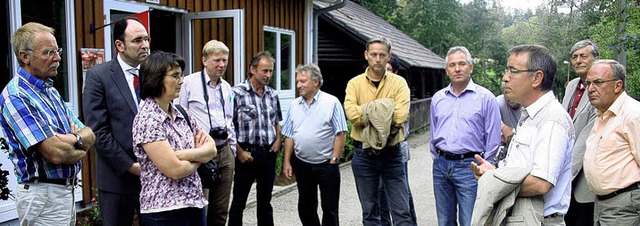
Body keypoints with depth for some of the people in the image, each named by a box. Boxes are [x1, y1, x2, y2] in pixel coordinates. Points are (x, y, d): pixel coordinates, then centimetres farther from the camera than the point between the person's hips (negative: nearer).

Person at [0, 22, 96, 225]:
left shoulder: (50, 91, 11)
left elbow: (89, 135, 7)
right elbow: (55, 154, -24)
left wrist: (74, 139, -15)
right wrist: (81, 148, -3)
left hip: (67, 190, 8)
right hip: (43, 194, -8)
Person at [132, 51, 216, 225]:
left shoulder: (182, 114, 6)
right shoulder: (147, 119, -16)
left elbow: (212, 149, 4)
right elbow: (174, 170, -20)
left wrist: (183, 154, -14)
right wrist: (199, 157, -2)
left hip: (195, 202, 7)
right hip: (164, 209, -7)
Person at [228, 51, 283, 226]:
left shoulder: (273, 94, 8)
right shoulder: (237, 93, -10)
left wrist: (278, 141, 4)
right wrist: (239, 151, -14)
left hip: (269, 153, 5)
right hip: (247, 154, -5)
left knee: (265, 201, 16)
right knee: (239, 202, 5)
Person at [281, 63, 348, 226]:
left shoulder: (332, 102, -8)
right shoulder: (295, 105, 7)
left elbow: (340, 134, -9)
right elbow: (289, 136, 9)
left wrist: (334, 160, -13)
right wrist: (287, 162, 4)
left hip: (326, 164, -5)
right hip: (302, 164, 5)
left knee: (330, 208, 5)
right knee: (305, 207, 15)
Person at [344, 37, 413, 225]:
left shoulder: (399, 83, -1)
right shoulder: (355, 83, 1)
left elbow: (401, 115, -18)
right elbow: (351, 112, -17)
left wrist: (368, 111, -13)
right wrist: (384, 109, -15)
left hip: (392, 153, -1)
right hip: (364, 153, 1)